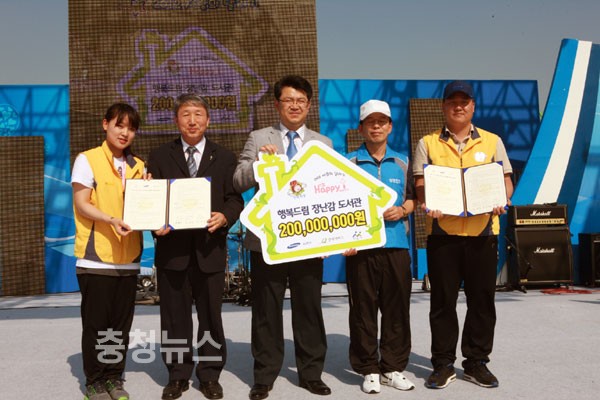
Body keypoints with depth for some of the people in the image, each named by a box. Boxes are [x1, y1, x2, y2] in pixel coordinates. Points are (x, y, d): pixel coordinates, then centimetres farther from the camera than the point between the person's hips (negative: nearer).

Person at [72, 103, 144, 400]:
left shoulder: (138, 166, 13)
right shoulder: (87, 160, -2)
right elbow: (81, 204, -8)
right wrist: (111, 220, -23)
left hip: (128, 256, 5)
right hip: (96, 256, -4)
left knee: (121, 323, 9)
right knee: (96, 322, 3)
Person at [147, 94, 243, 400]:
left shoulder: (224, 158, 9)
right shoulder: (159, 157, 9)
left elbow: (235, 199, 5)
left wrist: (224, 217, -16)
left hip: (210, 248, 0)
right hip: (172, 247, 0)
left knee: (210, 315, 8)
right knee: (174, 315, 8)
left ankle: (209, 375, 22)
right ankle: (177, 375, 22)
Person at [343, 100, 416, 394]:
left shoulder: (402, 163, 12)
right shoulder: (348, 163, 4)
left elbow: (414, 197, 17)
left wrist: (403, 210, -4)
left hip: (396, 245, 3)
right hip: (361, 246, -2)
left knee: (397, 309, 7)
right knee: (363, 310, 2)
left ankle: (393, 367, 20)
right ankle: (369, 370, 14)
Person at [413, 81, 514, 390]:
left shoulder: (492, 141, 11)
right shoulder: (428, 143, 8)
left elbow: (506, 180, 9)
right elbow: (420, 184, 2)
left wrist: (501, 200, -12)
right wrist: (426, 204, -18)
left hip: (482, 232, 1)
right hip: (442, 232, -1)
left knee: (482, 300, 7)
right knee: (443, 301, 5)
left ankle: (476, 362, 22)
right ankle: (443, 364, 16)